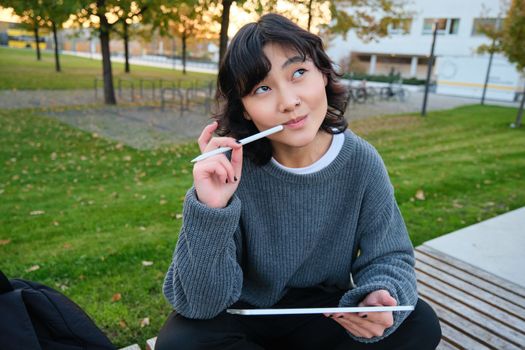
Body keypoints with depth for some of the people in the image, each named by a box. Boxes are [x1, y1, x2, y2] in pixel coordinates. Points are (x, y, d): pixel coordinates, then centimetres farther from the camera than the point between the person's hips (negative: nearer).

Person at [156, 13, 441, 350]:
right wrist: (211, 209, -40)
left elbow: (387, 256, -6)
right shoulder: (230, 169, -23)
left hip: (325, 313, 2)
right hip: (242, 313, -1)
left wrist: (379, 299, -30)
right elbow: (200, 304, -23)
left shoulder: (361, 162, -15)